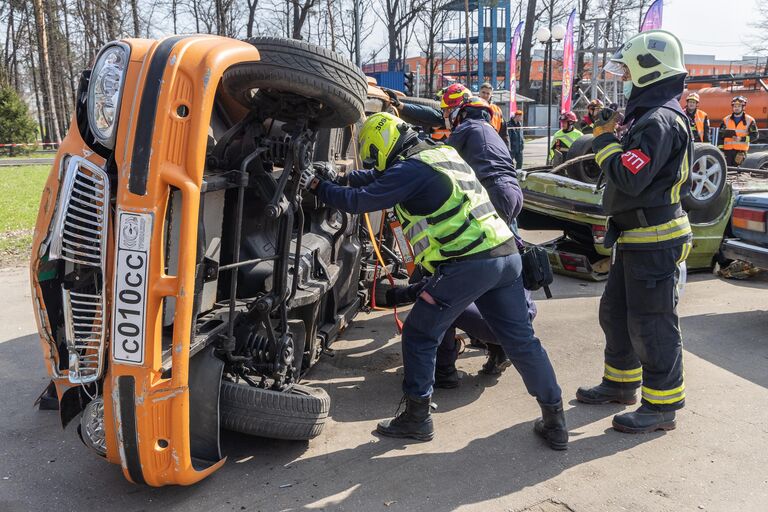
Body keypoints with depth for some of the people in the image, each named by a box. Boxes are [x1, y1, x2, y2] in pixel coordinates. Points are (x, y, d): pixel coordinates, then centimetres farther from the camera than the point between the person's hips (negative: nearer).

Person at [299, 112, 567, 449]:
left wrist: (317, 186, 9)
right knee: (521, 339, 14)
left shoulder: (409, 170, -5)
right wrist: (352, 177, 32)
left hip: (466, 264, -8)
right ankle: (554, 420, 21)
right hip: (506, 255, 8)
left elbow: (359, 201, -5)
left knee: (420, 336, 8)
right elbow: (385, 180, 35)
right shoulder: (444, 153, 21)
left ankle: (417, 417, 17)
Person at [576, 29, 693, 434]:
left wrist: (604, 141, -13)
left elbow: (629, 178, -26)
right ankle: (621, 383, 34)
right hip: (635, 237, 11)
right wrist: (610, 136, 8)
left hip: (655, 240, -11)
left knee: (651, 323, -2)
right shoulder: (647, 115, 15)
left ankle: (662, 405, 10)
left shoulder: (660, 120, -19)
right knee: (616, 312, 19)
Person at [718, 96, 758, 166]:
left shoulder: (749, 120, 4)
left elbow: (755, 135, 1)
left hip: (741, 150, -1)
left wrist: (741, 139, -12)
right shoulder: (726, 120, 10)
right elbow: (720, 136, 9)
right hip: (727, 150, 1)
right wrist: (720, 149, 0)